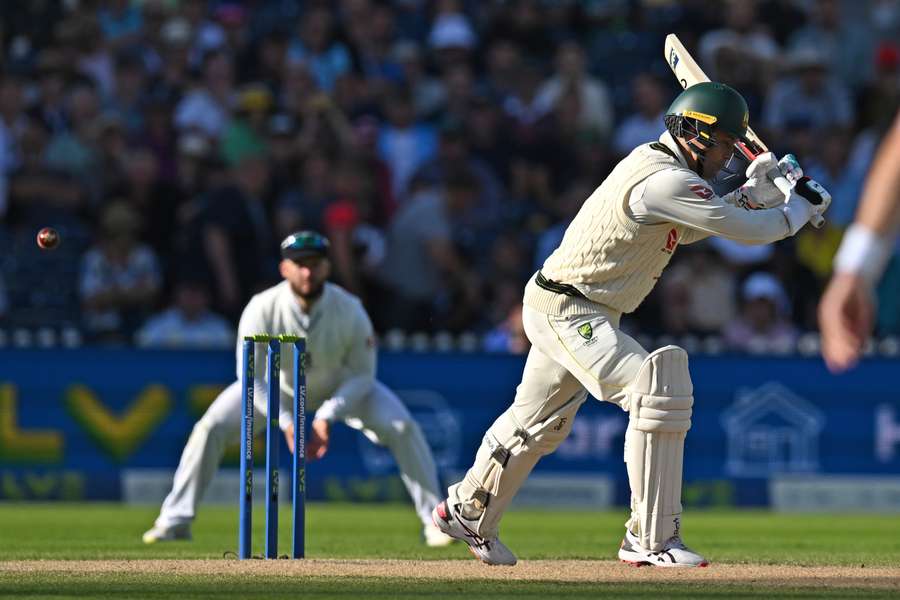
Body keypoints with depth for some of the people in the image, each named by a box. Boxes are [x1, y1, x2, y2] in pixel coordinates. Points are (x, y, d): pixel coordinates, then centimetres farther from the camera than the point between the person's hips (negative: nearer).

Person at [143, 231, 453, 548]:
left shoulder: (350, 311, -30)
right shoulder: (262, 309, -31)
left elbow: (362, 375, -19)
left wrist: (326, 417, -31)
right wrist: (286, 423, -33)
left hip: (341, 387, 0)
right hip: (276, 387, 0)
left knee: (403, 428, -18)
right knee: (210, 427, -18)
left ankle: (434, 521, -5)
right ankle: (175, 521, -4)